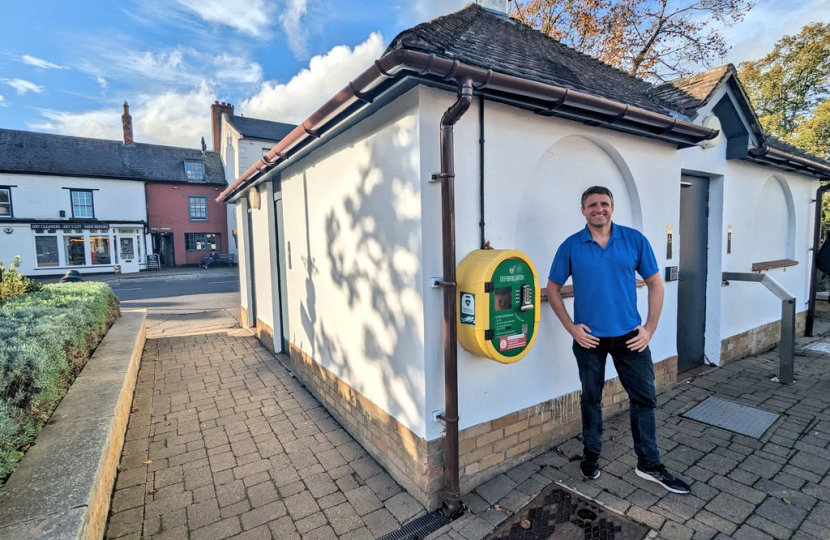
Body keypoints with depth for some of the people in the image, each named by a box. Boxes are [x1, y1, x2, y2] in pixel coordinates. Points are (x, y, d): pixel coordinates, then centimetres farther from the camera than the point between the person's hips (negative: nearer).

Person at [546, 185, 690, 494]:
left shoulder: (634, 240, -2)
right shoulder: (571, 246, -5)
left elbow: (655, 284, 3)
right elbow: (553, 289, 0)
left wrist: (650, 328, -2)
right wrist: (571, 327, -7)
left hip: (629, 336, 1)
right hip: (589, 338, -1)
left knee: (644, 398, 10)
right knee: (591, 399, 14)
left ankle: (649, 464, 29)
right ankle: (591, 456, 32)